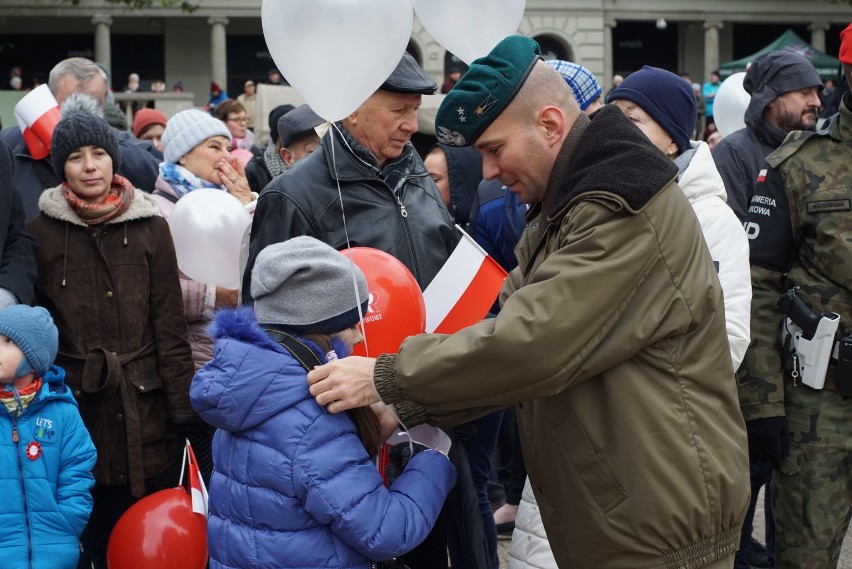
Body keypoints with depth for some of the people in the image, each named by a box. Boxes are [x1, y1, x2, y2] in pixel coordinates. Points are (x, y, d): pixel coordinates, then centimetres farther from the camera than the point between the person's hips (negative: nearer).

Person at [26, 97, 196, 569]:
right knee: (84, 526, 5)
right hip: (72, 405, 0)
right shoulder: (41, 232, 2)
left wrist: (183, 405, -1)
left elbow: (169, 323, 2)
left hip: (140, 404, 0)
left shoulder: (150, 226, 2)